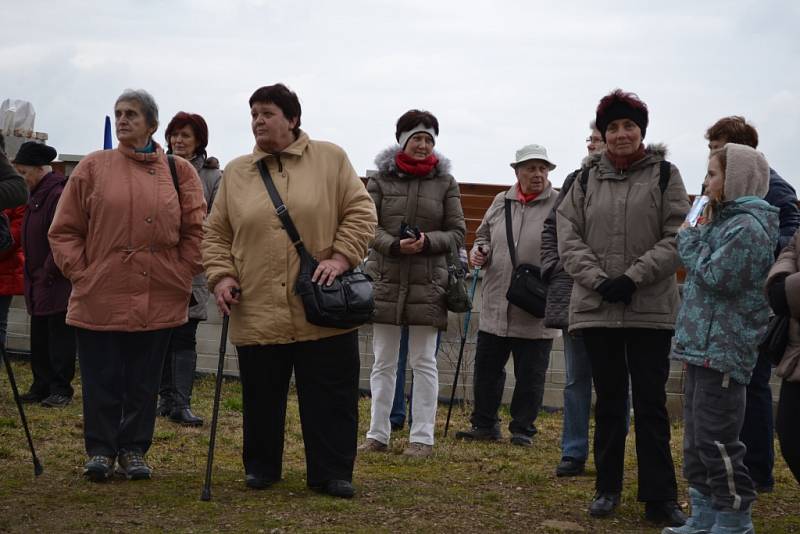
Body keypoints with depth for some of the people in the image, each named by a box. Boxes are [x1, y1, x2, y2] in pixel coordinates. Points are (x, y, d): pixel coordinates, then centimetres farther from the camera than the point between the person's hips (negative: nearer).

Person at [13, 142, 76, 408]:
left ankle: (61, 389, 5)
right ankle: (42, 386, 19)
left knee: (60, 338, -1)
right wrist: (33, 275, 14)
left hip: (56, 284, -9)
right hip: (39, 282, 9)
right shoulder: (37, 194, 14)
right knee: (39, 338, 13)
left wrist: (47, 274, -16)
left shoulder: (58, 194, -17)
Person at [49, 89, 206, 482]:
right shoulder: (93, 168, 4)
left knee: (143, 382, 8)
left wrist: (182, 276, -1)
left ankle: (134, 450, 19)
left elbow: (196, 232, 6)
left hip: (158, 300, 1)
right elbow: (65, 231, 5)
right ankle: (100, 450, 14)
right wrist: (80, 273, -3)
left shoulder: (179, 172, 6)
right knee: (102, 380, 3)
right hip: (99, 298, -1)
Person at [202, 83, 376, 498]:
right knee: (261, 400, 9)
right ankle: (261, 468, 25)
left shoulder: (330, 159, 4)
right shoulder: (236, 173, 11)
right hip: (257, 313, 2)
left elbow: (360, 213, 1)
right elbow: (216, 234, 13)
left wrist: (341, 258, -11)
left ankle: (331, 473, 12)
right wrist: (221, 275, -2)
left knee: (330, 400, 2)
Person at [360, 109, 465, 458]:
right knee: (383, 362, 7)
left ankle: (423, 437, 7)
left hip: (427, 284, -1)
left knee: (424, 363, 2)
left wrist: (427, 241, -14)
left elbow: (457, 232, 5)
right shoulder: (381, 179, 4)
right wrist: (394, 245, -18)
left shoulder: (445, 183, 4)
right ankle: (378, 433, 14)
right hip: (386, 280, 1)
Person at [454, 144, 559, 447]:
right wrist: (479, 251, 2)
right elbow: (484, 234, 23)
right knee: (486, 369, 11)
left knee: (530, 376, 6)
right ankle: (484, 424, 24)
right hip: (496, 306, 4)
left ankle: (523, 429, 18)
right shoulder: (501, 203, 9)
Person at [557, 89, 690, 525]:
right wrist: (599, 280, -12)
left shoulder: (664, 175, 1)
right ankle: (607, 489, 19)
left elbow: (677, 237, -5)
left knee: (650, 403, 0)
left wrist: (633, 277, -14)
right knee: (609, 402, 11)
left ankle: (660, 497, 3)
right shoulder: (588, 179, 7)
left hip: (651, 309, -2)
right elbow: (568, 236, 2)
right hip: (597, 308, 2)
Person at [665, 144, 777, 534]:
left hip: (723, 352, -10)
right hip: (701, 347, 10)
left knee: (715, 440, -8)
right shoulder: (724, 221, 18)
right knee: (696, 440, 13)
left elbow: (715, 277, -18)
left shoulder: (747, 227, -13)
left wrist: (690, 239, -7)